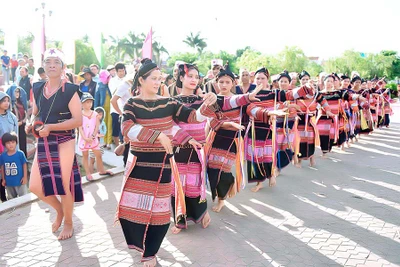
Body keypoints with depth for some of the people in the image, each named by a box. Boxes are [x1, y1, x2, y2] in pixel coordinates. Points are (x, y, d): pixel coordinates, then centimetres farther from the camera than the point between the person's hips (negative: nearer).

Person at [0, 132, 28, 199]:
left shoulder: (20, 154, -13)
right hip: (8, 182, 3)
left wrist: (25, 177, -7)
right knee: (11, 199, 20)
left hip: (19, 181, -3)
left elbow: (24, 165, -6)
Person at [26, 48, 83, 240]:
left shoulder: (70, 90, -11)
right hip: (43, 143, 6)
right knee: (35, 186, 3)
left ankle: (68, 222, 24)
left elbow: (78, 120, -16)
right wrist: (31, 123, -3)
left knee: (63, 184, -1)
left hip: (64, 142, -5)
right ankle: (59, 210, 32)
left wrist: (50, 127, -22)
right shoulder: (37, 89, 7)